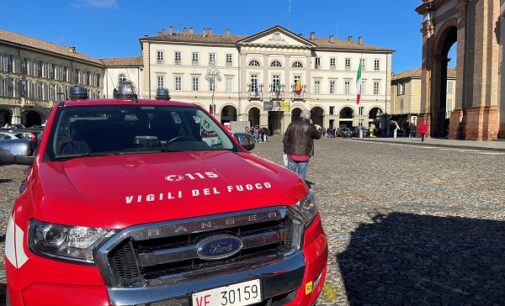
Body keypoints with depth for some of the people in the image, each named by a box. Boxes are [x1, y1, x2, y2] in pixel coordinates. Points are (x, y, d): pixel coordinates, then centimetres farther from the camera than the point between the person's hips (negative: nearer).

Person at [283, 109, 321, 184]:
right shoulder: (310, 127, -6)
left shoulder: (292, 124, 3)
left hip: (292, 153, 2)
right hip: (304, 155, -2)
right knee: (302, 175, 7)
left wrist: (286, 151, 13)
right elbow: (318, 136, 12)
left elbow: (285, 139, 5)